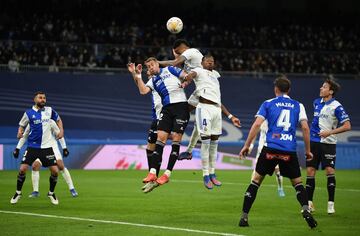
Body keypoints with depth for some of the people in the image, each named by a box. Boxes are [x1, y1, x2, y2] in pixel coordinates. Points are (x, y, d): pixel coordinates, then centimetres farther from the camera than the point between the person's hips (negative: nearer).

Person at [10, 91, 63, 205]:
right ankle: (18, 193, 10)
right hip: (32, 146, -1)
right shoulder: (28, 113, -2)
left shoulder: (50, 110, 2)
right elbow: (22, 125, 9)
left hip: (47, 146, 1)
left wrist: (61, 131, 5)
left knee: (55, 171, -6)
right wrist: (20, 132, -12)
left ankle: (51, 193, 18)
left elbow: (58, 120, 20)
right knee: (22, 169, -11)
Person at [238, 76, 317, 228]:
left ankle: (244, 217, 6)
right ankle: (306, 210, -11)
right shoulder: (298, 106, 12)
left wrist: (247, 145, 3)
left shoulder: (268, 104, 9)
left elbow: (257, 124, -1)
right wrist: (307, 150, 11)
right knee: (297, 183, 14)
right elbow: (305, 128, 3)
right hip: (289, 151, 1)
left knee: (256, 181, 10)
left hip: (270, 148, -1)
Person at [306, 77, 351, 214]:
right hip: (314, 142, 6)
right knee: (310, 172, 3)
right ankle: (309, 204, 9)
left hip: (328, 143, -6)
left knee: (330, 171, -10)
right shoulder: (317, 103, 9)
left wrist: (330, 132, -23)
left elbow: (347, 126, -16)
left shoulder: (336, 107, -12)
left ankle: (331, 204, -1)